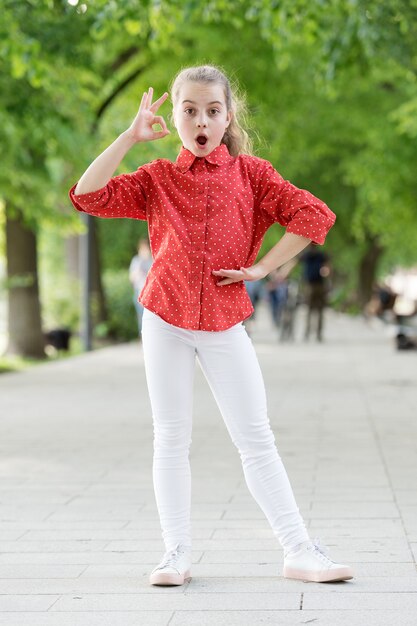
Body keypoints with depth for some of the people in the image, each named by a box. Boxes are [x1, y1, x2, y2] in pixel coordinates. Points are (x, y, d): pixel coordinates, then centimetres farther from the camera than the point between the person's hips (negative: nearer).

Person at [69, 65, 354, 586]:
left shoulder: (250, 172, 3)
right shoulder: (156, 178, 5)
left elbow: (314, 216, -4)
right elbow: (87, 196, -5)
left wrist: (262, 268, -7)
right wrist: (130, 136, -8)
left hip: (226, 323, -1)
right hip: (165, 319, 1)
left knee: (256, 438, 1)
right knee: (170, 439, 4)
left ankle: (299, 551, 3)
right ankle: (176, 553, 10)